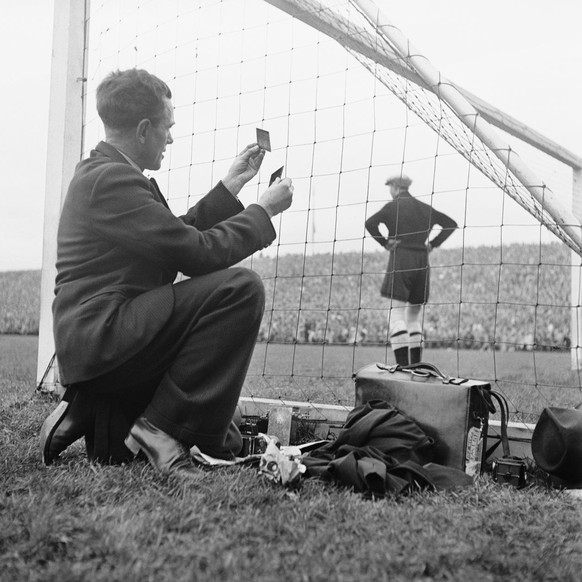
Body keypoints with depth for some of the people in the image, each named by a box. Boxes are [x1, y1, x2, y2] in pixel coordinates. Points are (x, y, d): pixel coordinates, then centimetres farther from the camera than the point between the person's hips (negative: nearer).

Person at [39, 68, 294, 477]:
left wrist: (232, 184, 18)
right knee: (240, 288, -24)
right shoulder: (110, 179, -16)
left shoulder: (104, 172, 17)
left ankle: (95, 417, 11)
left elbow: (181, 233, 20)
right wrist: (265, 210, -7)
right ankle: (164, 427, -17)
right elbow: (199, 252, -19)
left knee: (226, 441, 11)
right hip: (101, 337, -10)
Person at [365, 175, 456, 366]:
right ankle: (416, 366, 12)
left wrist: (385, 243, -5)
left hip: (400, 260, -5)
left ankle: (402, 366, -22)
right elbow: (451, 224, 17)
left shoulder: (393, 206, 0)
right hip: (422, 263, 5)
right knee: (414, 315, 15)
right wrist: (433, 244, 12)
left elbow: (370, 223, -15)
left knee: (396, 313, -9)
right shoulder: (424, 208, 15)